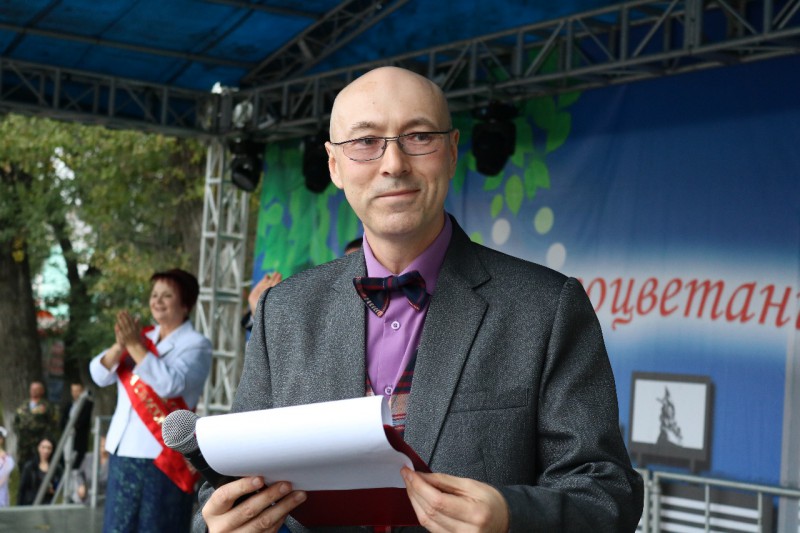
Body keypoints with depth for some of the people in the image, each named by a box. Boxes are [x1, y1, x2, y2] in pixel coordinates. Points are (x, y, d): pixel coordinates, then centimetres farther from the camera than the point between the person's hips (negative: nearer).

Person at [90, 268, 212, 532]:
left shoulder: (196, 344, -4)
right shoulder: (142, 337, 13)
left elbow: (170, 384, -21)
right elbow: (99, 375, 3)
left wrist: (135, 346, -19)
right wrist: (120, 345, -15)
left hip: (163, 455, -6)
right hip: (124, 452, 6)